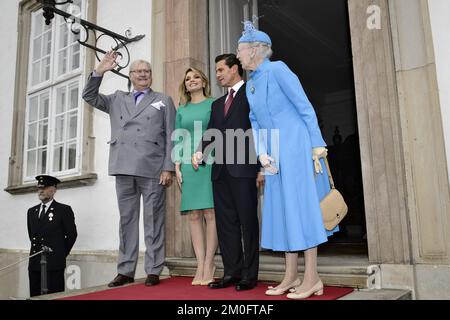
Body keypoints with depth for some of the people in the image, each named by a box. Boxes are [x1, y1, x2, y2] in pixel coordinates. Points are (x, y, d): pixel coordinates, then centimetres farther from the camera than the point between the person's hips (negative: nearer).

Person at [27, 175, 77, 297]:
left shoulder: (64, 210, -3)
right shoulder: (31, 211, 15)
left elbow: (71, 235, 0)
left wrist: (61, 254, 5)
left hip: (54, 264, -5)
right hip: (34, 264, 5)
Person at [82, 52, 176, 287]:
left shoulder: (164, 101, 12)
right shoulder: (117, 100, 21)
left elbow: (171, 137, 4)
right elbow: (89, 96, 16)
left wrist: (169, 168, -6)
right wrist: (100, 71, 3)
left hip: (152, 170, -3)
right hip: (124, 170, 3)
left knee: (153, 221, 0)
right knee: (126, 220, 7)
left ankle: (153, 271, 7)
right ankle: (125, 271, 15)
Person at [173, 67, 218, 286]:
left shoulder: (214, 104, 9)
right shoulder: (182, 110, 18)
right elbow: (178, 140, 15)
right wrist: (177, 166, 4)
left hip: (210, 163, -3)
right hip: (189, 165, 3)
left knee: (210, 212, -6)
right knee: (193, 215, 0)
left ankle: (209, 263, 0)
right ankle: (201, 264, 5)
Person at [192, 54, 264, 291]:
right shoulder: (217, 104, 25)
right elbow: (210, 133, 15)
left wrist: (262, 166, -10)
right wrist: (200, 152, -6)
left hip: (243, 167, -6)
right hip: (221, 170, 7)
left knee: (247, 221, -1)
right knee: (225, 223, 6)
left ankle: (249, 275, 6)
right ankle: (231, 272, 14)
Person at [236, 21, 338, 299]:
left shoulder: (277, 69, -6)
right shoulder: (250, 84, 16)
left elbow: (305, 107, -9)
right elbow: (255, 123, 12)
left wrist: (317, 145, -13)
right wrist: (262, 153, -4)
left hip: (295, 146, -8)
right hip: (276, 154, 8)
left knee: (300, 204, -7)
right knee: (282, 208, 7)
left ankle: (312, 278, 2)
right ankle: (292, 276, 16)